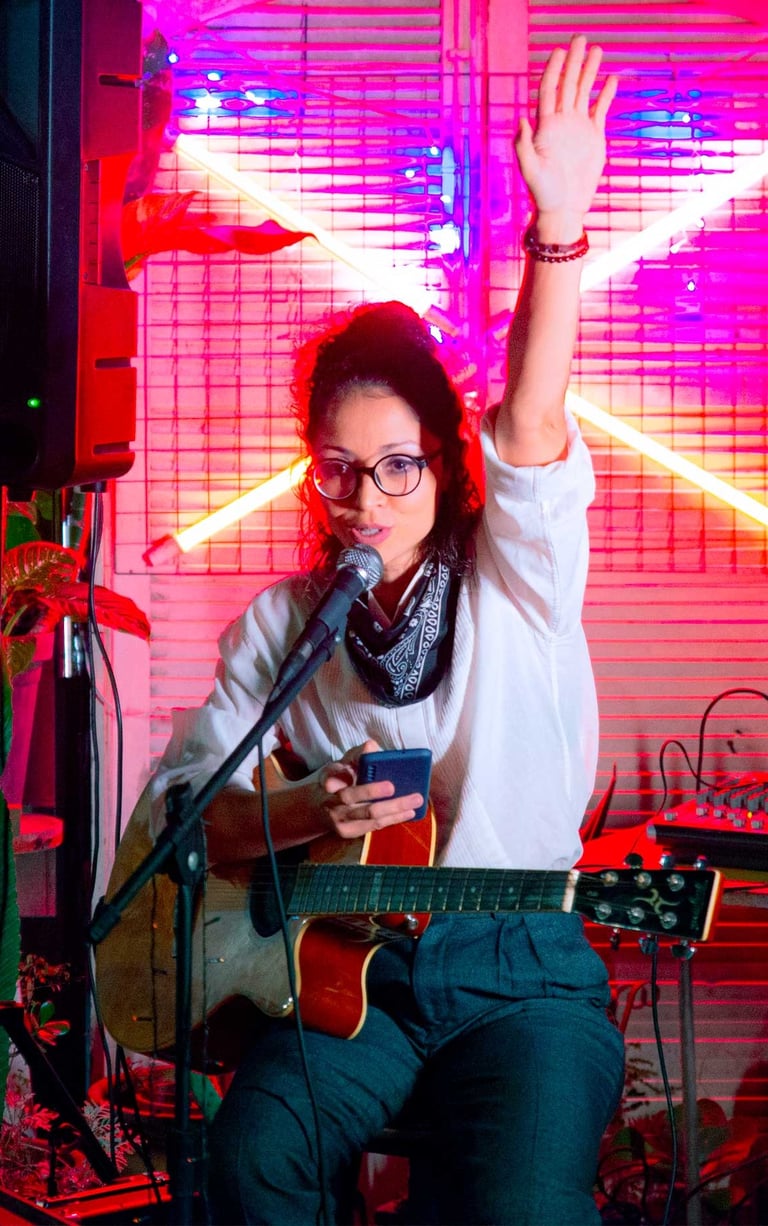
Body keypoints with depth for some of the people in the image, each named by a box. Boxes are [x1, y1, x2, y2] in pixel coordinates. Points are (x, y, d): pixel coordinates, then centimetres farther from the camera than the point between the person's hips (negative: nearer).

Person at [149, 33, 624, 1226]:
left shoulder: (512, 581, 2)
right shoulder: (282, 625, 9)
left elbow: (530, 431, -16)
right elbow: (182, 806, 7)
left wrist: (559, 228, -31)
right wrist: (305, 816, -15)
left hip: (520, 972, -2)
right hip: (348, 967, 2)